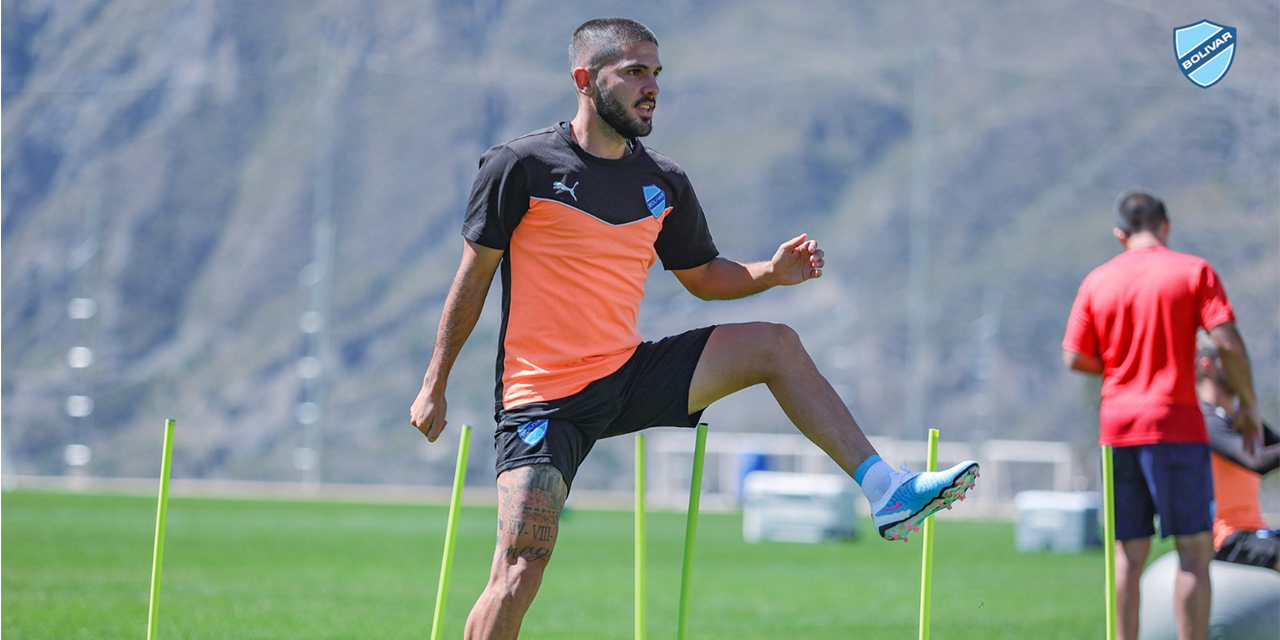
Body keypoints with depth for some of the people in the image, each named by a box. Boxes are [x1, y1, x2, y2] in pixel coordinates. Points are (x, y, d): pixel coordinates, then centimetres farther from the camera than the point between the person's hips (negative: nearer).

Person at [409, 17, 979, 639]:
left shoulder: (664, 182, 5)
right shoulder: (520, 166, -10)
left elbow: (704, 276, 18)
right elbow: (474, 275, -3)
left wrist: (770, 272, -2)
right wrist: (434, 385, -2)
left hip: (628, 374, 5)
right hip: (541, 396, -5)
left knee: (774, 345, -3)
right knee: (520, 570, -18)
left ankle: (889, 493, -1)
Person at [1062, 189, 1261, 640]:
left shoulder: (1097, 281, 8)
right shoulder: (1193, 272, -1)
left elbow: (1074, 357, 6)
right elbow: (1228, 343, -10)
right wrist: (1247, 403, 1)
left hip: (1117, 427, 4)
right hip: (1176, 424, -4)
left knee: (1128, 553, 7)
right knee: (1195, 550, -1)